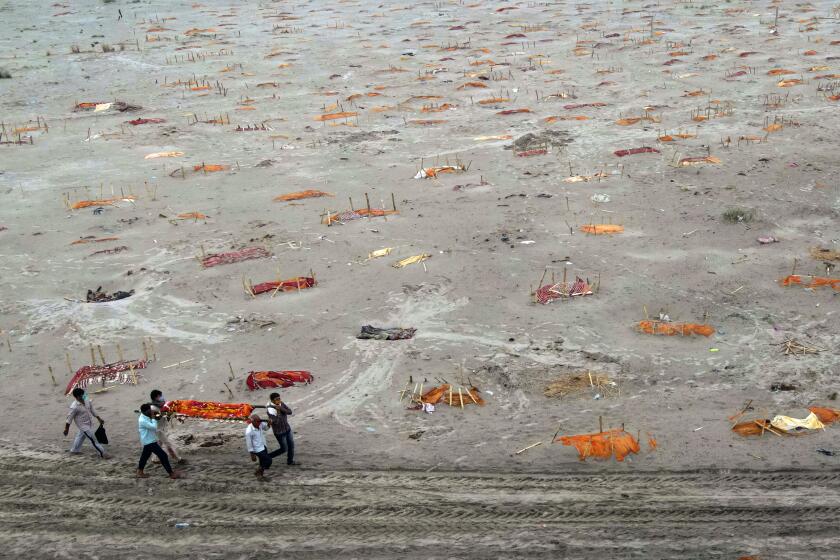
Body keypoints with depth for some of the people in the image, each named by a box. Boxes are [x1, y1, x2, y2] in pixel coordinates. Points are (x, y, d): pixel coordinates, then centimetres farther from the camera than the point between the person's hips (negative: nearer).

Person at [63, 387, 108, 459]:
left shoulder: (87, 401, -10)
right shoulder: (74, 407, -30)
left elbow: (92, 409, 5)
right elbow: (69, 418, -20)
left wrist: (99, 419, 10)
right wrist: (66, 429, -11)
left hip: (89, 423, 8)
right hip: (83, 425, -8)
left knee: (81, 436, 26)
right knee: (93, 439, -2)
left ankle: (75, 450, 46)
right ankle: (102, 453, 8)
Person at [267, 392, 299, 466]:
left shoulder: (282, 404, -7)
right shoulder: (271, 409, -25)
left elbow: (290, 412, -16)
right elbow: (275, 421, -29)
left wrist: (281, 409, -27)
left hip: (287, 429, 7)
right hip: (279, 432, -7)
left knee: (291, 445, 17)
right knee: (284, 449, 3)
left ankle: (290, 461, 37)